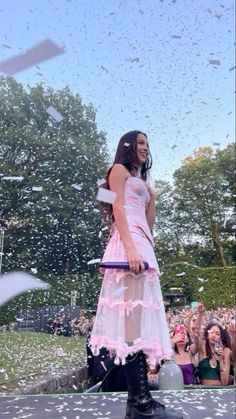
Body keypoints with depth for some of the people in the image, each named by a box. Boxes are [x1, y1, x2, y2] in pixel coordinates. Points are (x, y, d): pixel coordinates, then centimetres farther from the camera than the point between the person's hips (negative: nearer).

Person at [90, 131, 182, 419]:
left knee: (141, 316, 2)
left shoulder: (141, 180, 32)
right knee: (132, 315, -16)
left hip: (143, 245, 9)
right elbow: (118, 209, -8)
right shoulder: (119, 169, 8)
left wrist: (152, 200, 23)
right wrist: (130, 247, -20)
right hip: (128, 243, -9)